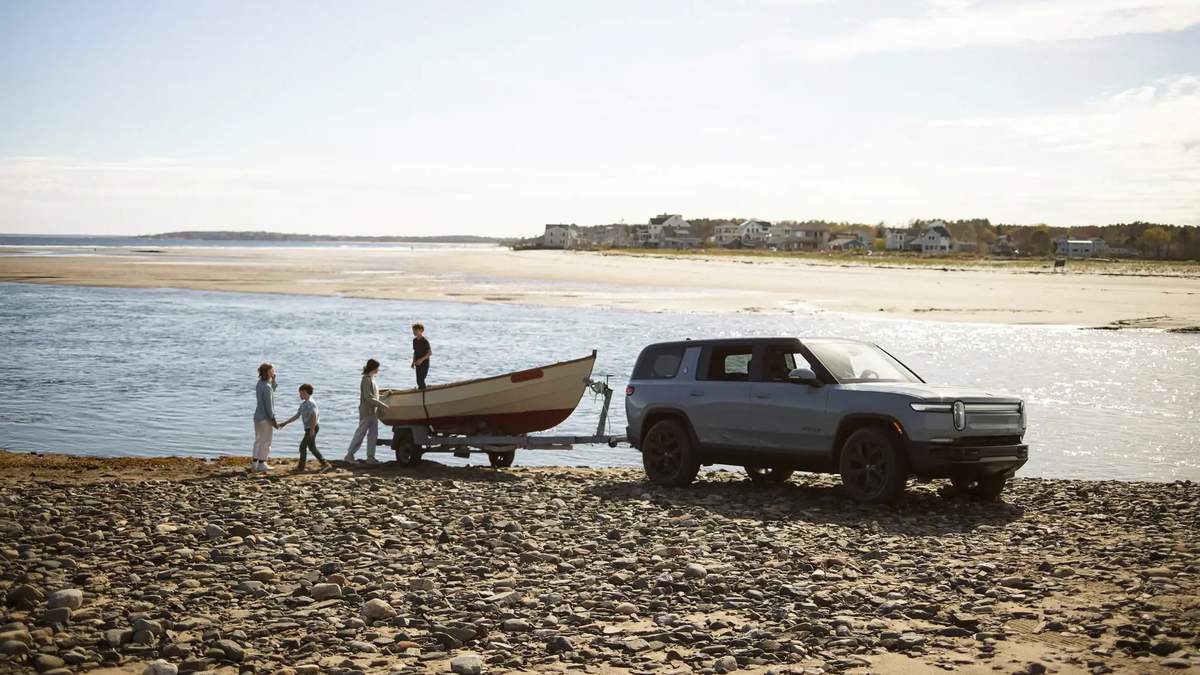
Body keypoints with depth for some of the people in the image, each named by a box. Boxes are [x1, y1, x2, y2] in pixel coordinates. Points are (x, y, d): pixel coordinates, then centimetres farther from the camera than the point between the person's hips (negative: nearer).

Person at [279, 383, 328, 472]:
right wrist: (285, 423, 17)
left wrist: (312, 430, -26)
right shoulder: (303, 404, 15)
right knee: (312, 447, 11)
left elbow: (314, 416, -23)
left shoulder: (311, 403, -15)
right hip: (309, 429, 9)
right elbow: (297, 415, 19)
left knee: (303, 446, -3)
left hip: (311, 428, -9)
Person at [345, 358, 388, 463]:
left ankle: (370, 457, 9)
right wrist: (382, 405, -23)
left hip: (373, 411, 9)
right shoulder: (366, 379, -14)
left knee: (373, 434, 7)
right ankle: (349, 455, 1)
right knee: (360, 433, -5)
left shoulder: (371, 379, 14)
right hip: (366, 411, -9)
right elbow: (368, 397, -21)